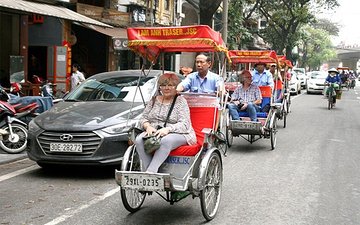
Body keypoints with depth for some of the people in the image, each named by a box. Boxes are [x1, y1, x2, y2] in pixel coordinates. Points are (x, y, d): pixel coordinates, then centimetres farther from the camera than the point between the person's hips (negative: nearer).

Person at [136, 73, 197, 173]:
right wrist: (148, 126, -6)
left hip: (178, 134, -4)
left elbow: (184, 124, -7)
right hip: (153, 132, 5)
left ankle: (150, 172, -44)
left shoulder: (180, 101, 4)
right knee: (139, 140, -27)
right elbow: (143, 118, 18)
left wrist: (168, 129, -23)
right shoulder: (154, 100, 19)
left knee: (166, 141, -39)